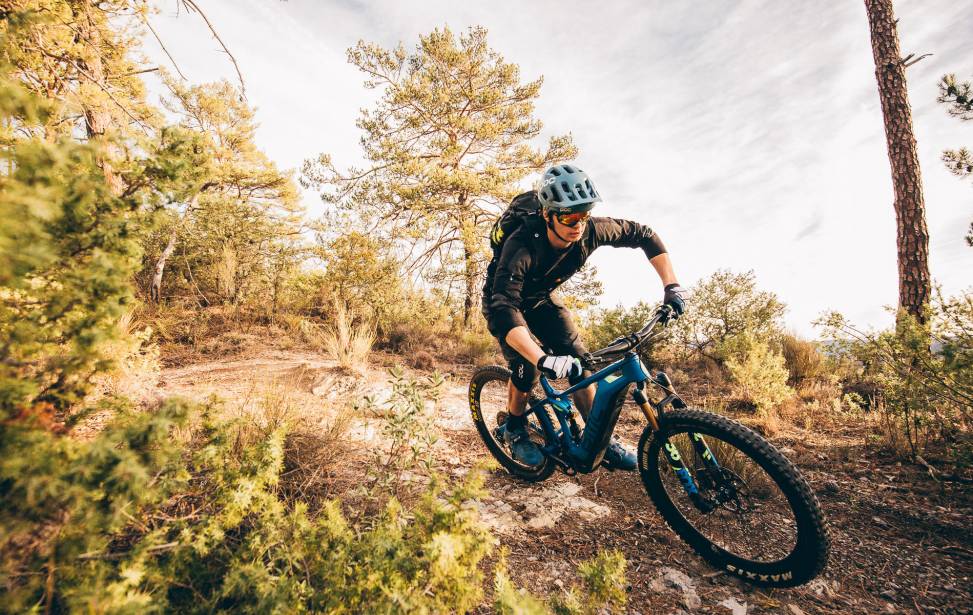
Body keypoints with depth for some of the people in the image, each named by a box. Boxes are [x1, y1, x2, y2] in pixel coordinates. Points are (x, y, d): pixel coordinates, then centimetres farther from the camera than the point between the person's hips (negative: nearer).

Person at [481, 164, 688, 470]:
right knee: (527, 369, -21)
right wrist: (542, 359, -60)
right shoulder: (520, 246, -39)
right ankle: (515, 431, 8)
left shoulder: (589, 230, -25)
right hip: (504, 302, -4)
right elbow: (505, 310, -48)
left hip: (540, 300, 4)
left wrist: (672, 286, -20)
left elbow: (645, 235, -11)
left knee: (578, 360, -8)